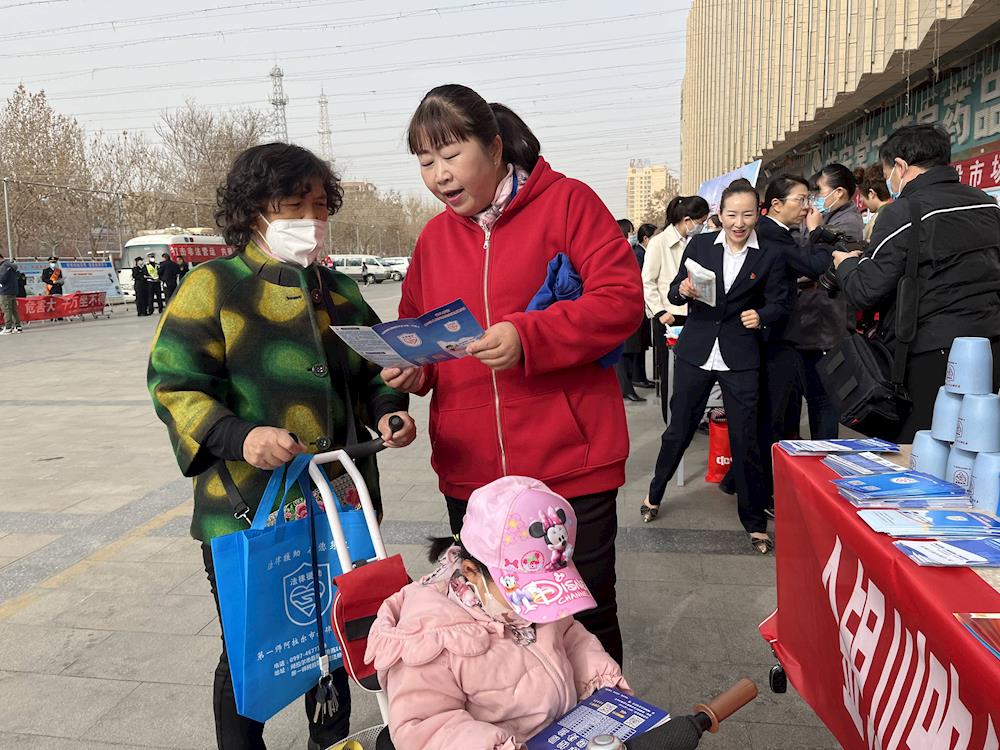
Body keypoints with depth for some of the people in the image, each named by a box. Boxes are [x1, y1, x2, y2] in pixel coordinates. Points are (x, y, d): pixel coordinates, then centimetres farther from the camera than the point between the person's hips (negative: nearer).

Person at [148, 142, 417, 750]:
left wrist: (388, 411, -2)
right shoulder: (214, 286, -6)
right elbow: (174, 386, -10)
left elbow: (371, 376, 19)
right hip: (246, 511, -5)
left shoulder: (341, 294, 11)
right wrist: (238, 437, -26)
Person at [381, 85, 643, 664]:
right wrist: (410, 367, -5)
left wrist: (527, 337, -23)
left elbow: (623, 299, -12)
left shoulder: (567, 202, -4)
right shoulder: (434, 236, 11)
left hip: (570, 462, -4)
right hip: (470, 470, 5)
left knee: (586, 612, 10)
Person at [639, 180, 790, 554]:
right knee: (678, 429, 11)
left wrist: (760, 316, -16)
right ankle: (655, 494, 35)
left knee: (745, 439, 3)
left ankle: (755, 521, 19)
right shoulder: (700, 245, 1)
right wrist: (683, 289, -18)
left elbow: (779, 304, 5)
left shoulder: (769, 256, 0)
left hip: (740, 358, -1)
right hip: (696, 352, 1)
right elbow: (673, 293, 4)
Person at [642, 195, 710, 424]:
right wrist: (660, 312, -12)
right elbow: (647, 282, -7)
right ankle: (671, 422, 15)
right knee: (669, 371, 4)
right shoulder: (659, 243, -6)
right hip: (668, 317, -5)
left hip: (690, 315, 5)